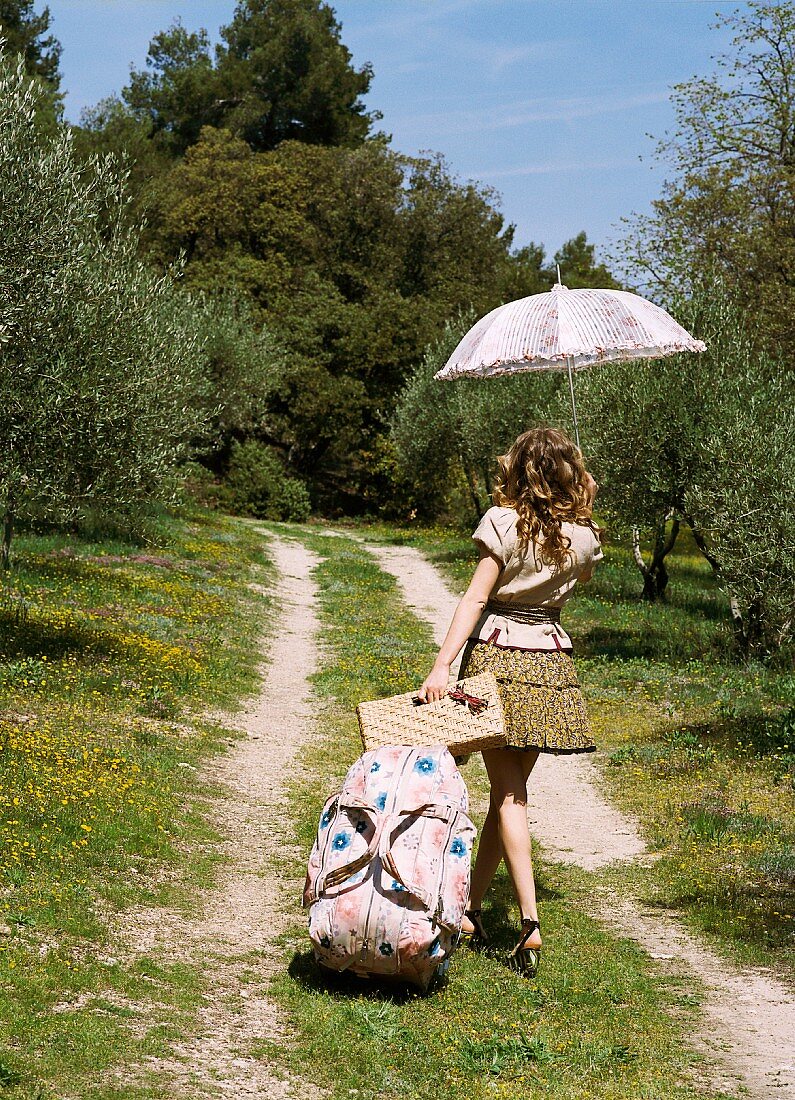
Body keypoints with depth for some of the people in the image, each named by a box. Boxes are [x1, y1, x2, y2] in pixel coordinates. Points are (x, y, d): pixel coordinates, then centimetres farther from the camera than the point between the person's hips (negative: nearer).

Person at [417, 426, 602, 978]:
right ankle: (472, 907, 24)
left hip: (496, 654, -4)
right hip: (553, 659, 4)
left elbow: (475, 598, -14)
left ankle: (530, 924, -13)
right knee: (513, 788, 13)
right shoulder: (584, 537, 1)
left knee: (508, 793, -3)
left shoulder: (503, 522, -10)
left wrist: (442, 665, -15)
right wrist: (579, 507, 26)